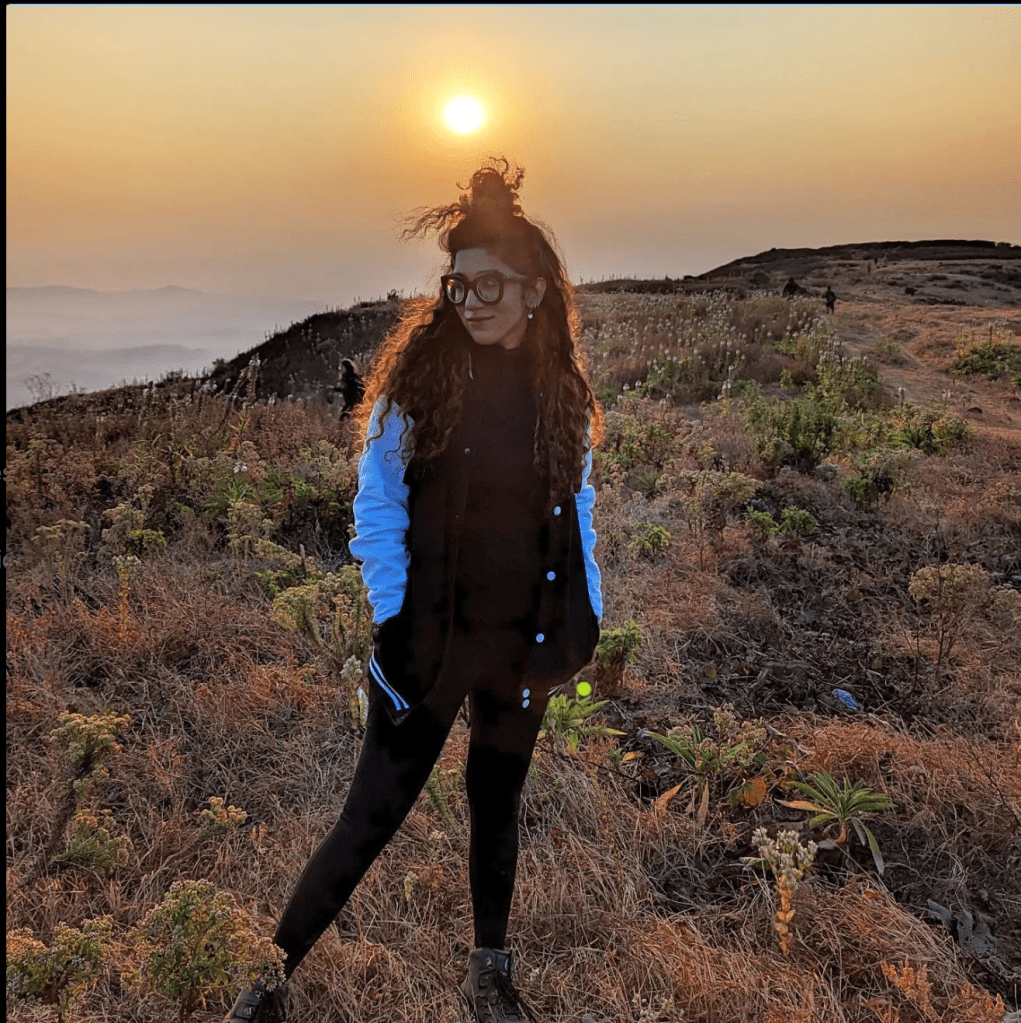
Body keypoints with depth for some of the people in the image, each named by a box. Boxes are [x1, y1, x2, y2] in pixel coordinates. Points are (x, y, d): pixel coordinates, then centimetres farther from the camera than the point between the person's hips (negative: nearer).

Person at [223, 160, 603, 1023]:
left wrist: (587, 614, 5)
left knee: (497, 807, 19)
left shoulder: (561, 391, 1)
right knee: (375, 814, 4)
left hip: (523, 643, 3)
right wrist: (392, 619, -12)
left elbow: (577, 509, 9)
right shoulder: (418, 376, -10)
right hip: (428, 640, -3)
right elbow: (377, 506, -8)